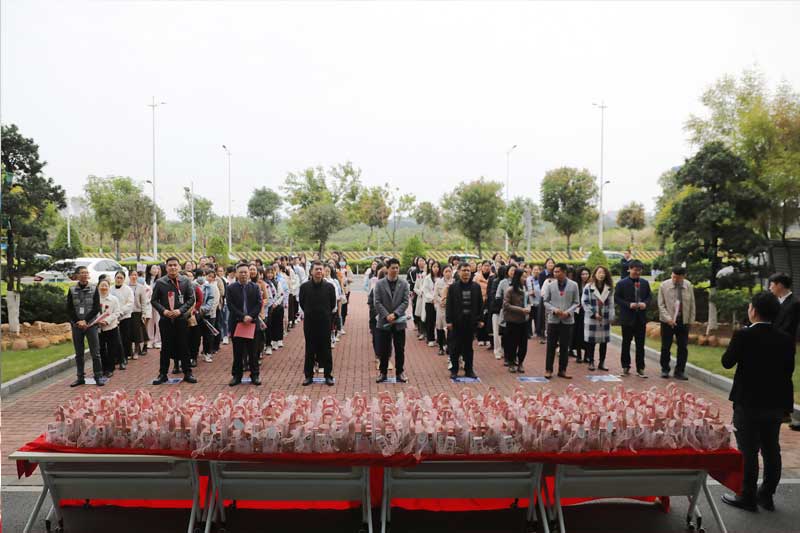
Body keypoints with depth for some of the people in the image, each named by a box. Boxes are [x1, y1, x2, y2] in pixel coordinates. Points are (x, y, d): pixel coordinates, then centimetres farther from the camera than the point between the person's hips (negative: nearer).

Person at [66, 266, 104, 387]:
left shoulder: (94, 289, 3)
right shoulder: (72, 290, 6)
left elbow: (96, 308, -2)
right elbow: (69, 309, 3)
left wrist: (85, 321, -10)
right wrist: (78, 321, -9)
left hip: (91, 324, -2)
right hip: (76, 325, 2)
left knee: (95, 352, -2)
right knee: (79, 353, 8)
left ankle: (98, 377, 4)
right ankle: (80, 377, 16)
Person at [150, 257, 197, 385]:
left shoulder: (186, 281, 1)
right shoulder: (160, 282, 0)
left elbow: (191, 299, 1)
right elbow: (154, 300, 4)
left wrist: (180, 310, -11)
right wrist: (163, 311, -11)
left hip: (181, 319, 0)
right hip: (165, 320, 0)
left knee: (184, 346, 6)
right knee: (166, 347, 7)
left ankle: (187, 373, 15)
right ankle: (162, 374, 16)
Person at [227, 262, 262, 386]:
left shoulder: (255, 287, 6)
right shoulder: (231, 288, 2)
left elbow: (259, 304, -1)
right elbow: (230, 305, -6)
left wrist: (250, 316, -15)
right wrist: (243, 317, -15)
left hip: (252, 323, 1)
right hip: (236, 323, 0)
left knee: (252, 350, 6)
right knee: (237, 351, 6)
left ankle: (255, 375, 13)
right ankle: (237, 375, 15)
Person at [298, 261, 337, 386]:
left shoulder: (329, 287, -5)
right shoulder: (304, 286, -4)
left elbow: (333, 304, 6)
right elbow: (301, 302, 9)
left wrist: (325, 313, 9)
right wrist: (310, 313, 11)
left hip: (325, 323, -1)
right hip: (309, 323, 1)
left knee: (326, 350, 6)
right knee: (309, 350, 9)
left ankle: (328, 376, 14)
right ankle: (308, 376, 19)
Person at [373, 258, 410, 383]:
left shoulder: (404, 284, 2)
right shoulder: (379, 284, 0)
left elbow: (405, 302, -3)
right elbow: (377, 302, -5)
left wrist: (395, 314, -15)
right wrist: (386, 316, -15)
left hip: (399, 322, 1)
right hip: (384, 321, -1)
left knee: (400, 349, 6)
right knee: (383, 350, 6)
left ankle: (400, 372, 17)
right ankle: (383, 372, 18)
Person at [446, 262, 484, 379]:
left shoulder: (476, 287, 5)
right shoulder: (453, 287, -2)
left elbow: (480, 304, 8)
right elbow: (449, 305, -4)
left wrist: (480, 319, 4)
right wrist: (449, 320, -8)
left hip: (470, 321, 2)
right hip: (456, 321, -2)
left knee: (468, 347, 10)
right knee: (455, 347, 4)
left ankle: (469, 370, 19)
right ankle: (454, 369, 14)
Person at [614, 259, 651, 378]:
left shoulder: (645, 283, 7)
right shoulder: (622, 283, -5)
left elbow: (649, 296, 13)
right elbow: (616, 298, -7)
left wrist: (645, 303, -9)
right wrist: (629, 304, -19)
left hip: (641, 318, 3)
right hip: (627, 318, -3)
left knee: (640, 344, 5)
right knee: (626, 343, 8)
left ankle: (640, 368, 11)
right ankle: (625, 366, 20)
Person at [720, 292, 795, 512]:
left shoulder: (744, 335, -17)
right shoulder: (786, 339, -2)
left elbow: (727, 362, -8)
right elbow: (788, 370, 6)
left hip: (748, 403, -5)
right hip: (776, 403, 5)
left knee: (748, 451, 4)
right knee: (771, 450, 15)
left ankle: (747, 496, 11)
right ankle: (766, 495, 25)